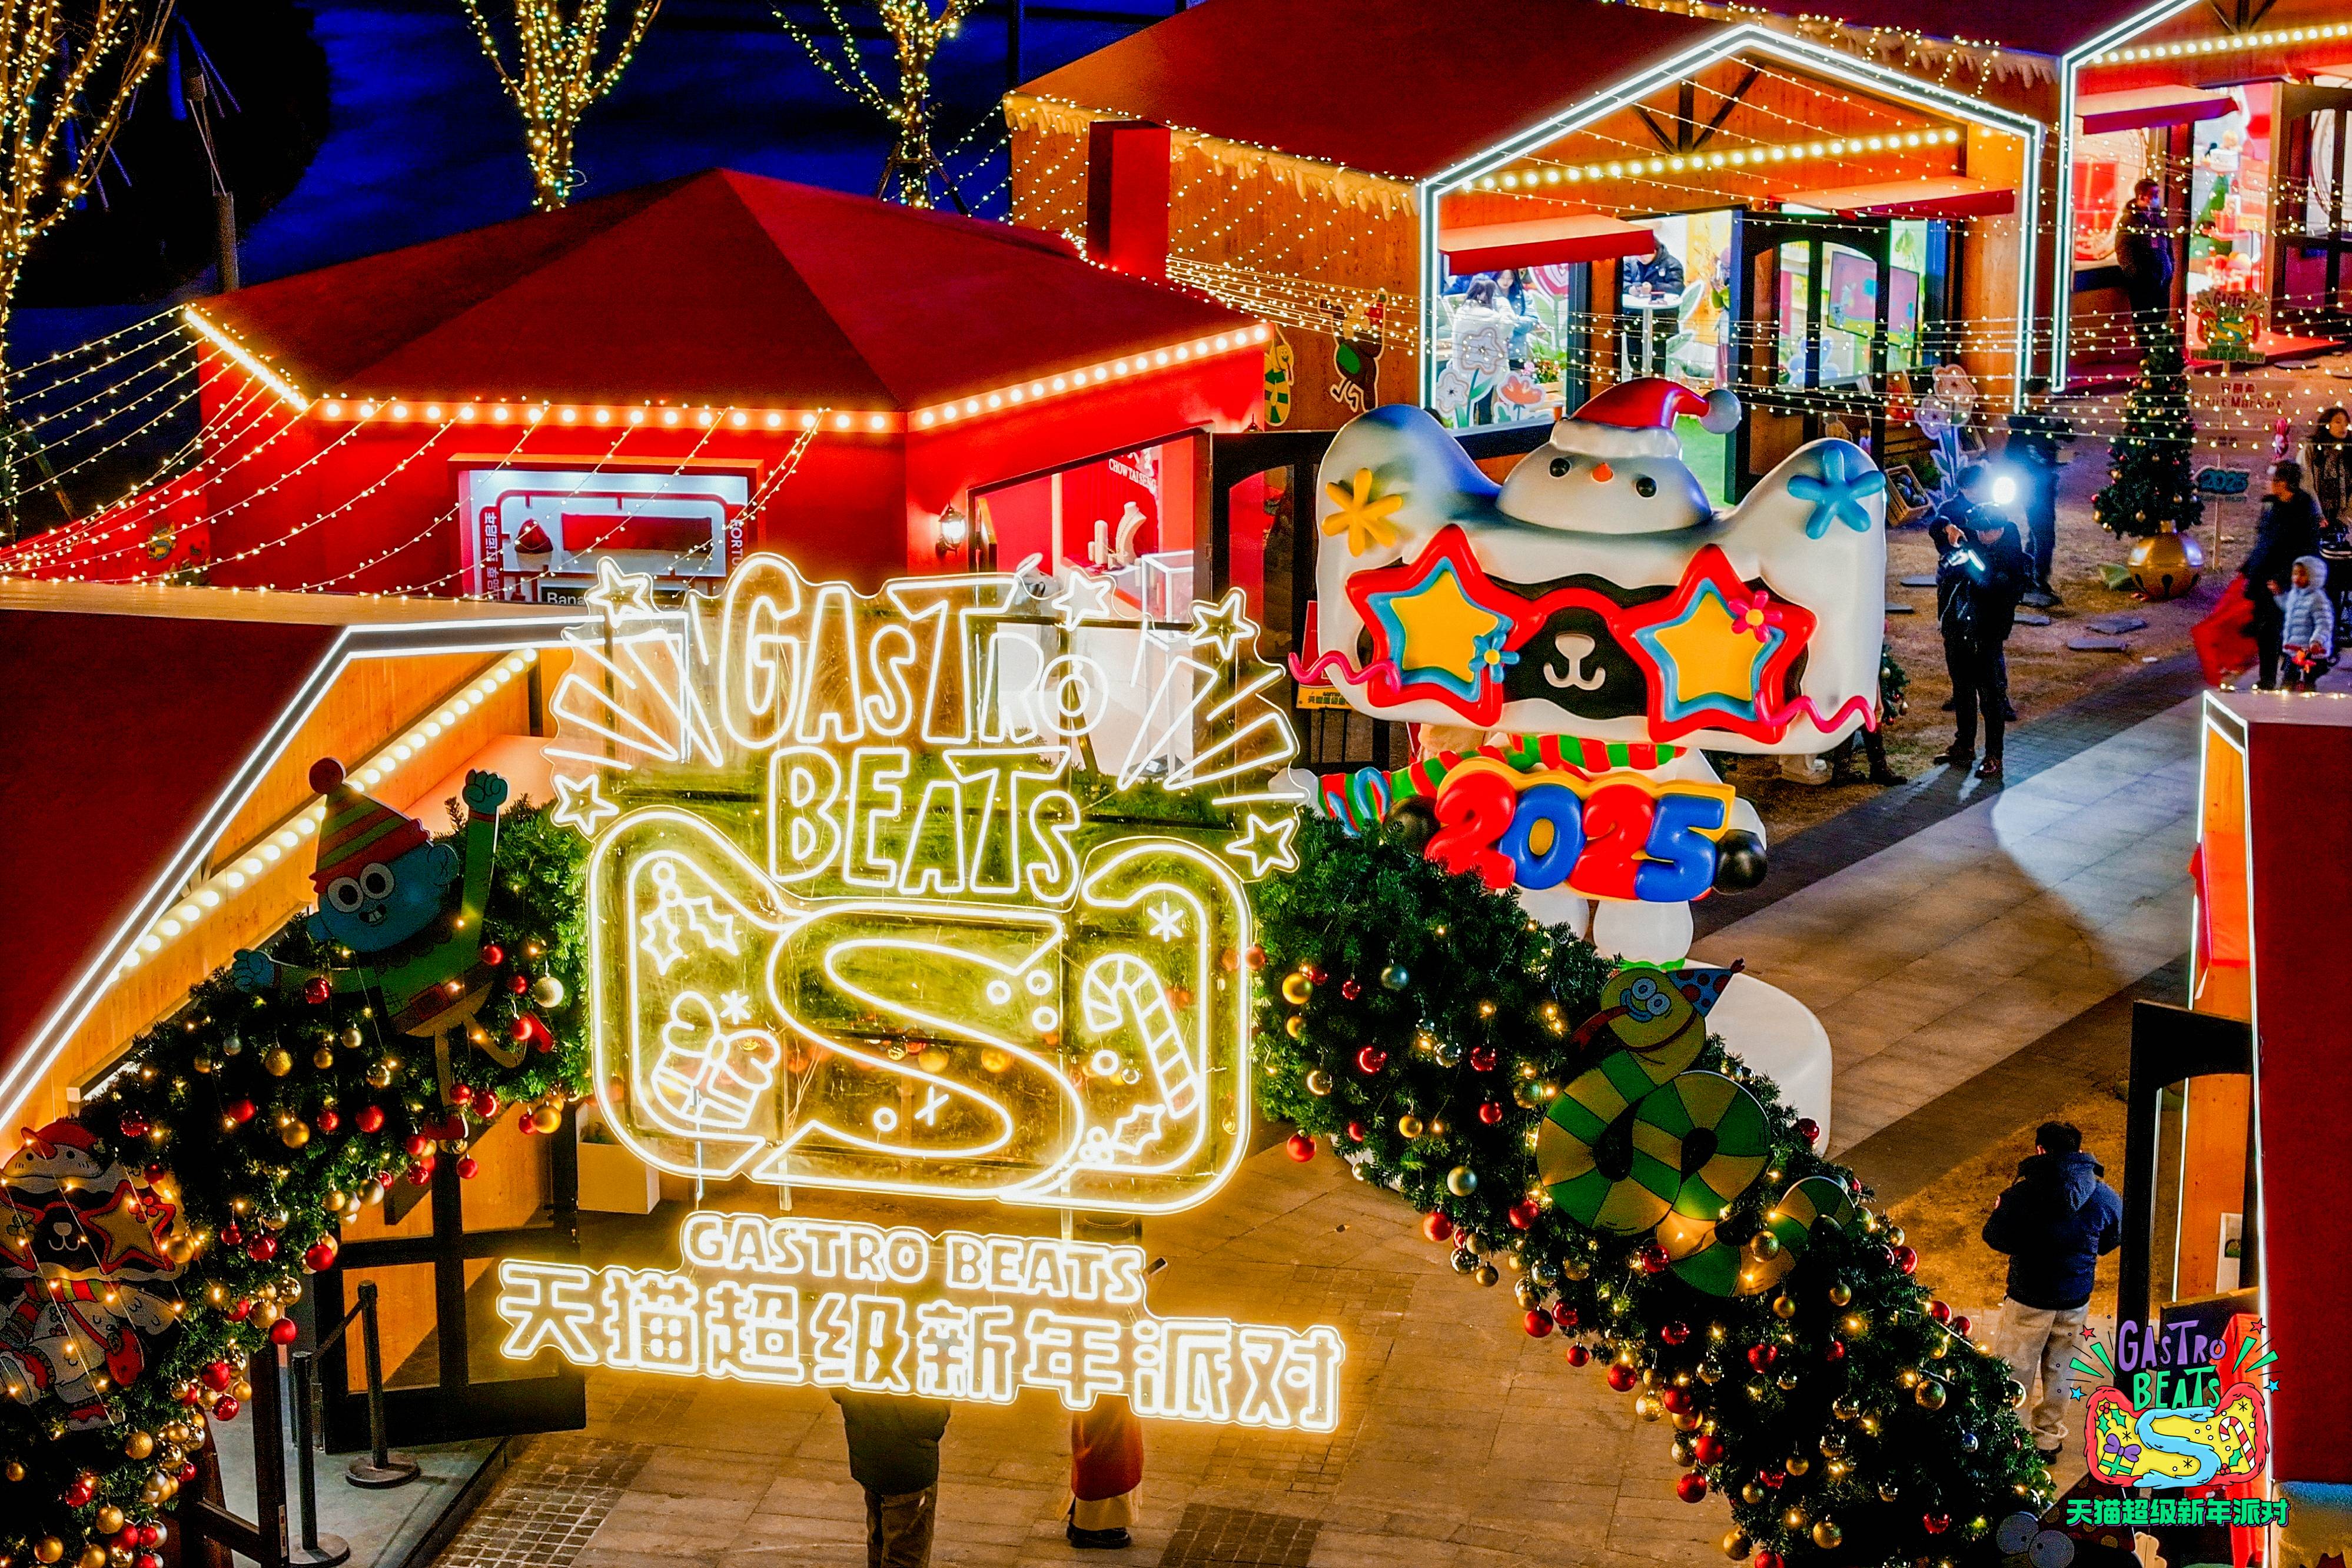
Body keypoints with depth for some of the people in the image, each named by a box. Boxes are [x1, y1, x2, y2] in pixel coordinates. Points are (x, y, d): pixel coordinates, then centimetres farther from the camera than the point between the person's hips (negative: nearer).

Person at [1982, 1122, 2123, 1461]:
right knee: (2058, 1369, 21)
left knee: (2016, 1371, 12)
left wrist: (1998, 1210, 6)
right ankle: (2049, 1437, 34)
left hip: (2029, 1299, -4)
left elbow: (1994, 1236, -14)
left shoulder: (2023, 1193, -21)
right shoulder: (2104, 1196, -8)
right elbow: (2114, 1238, 8)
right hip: (2076, 1300, 4)